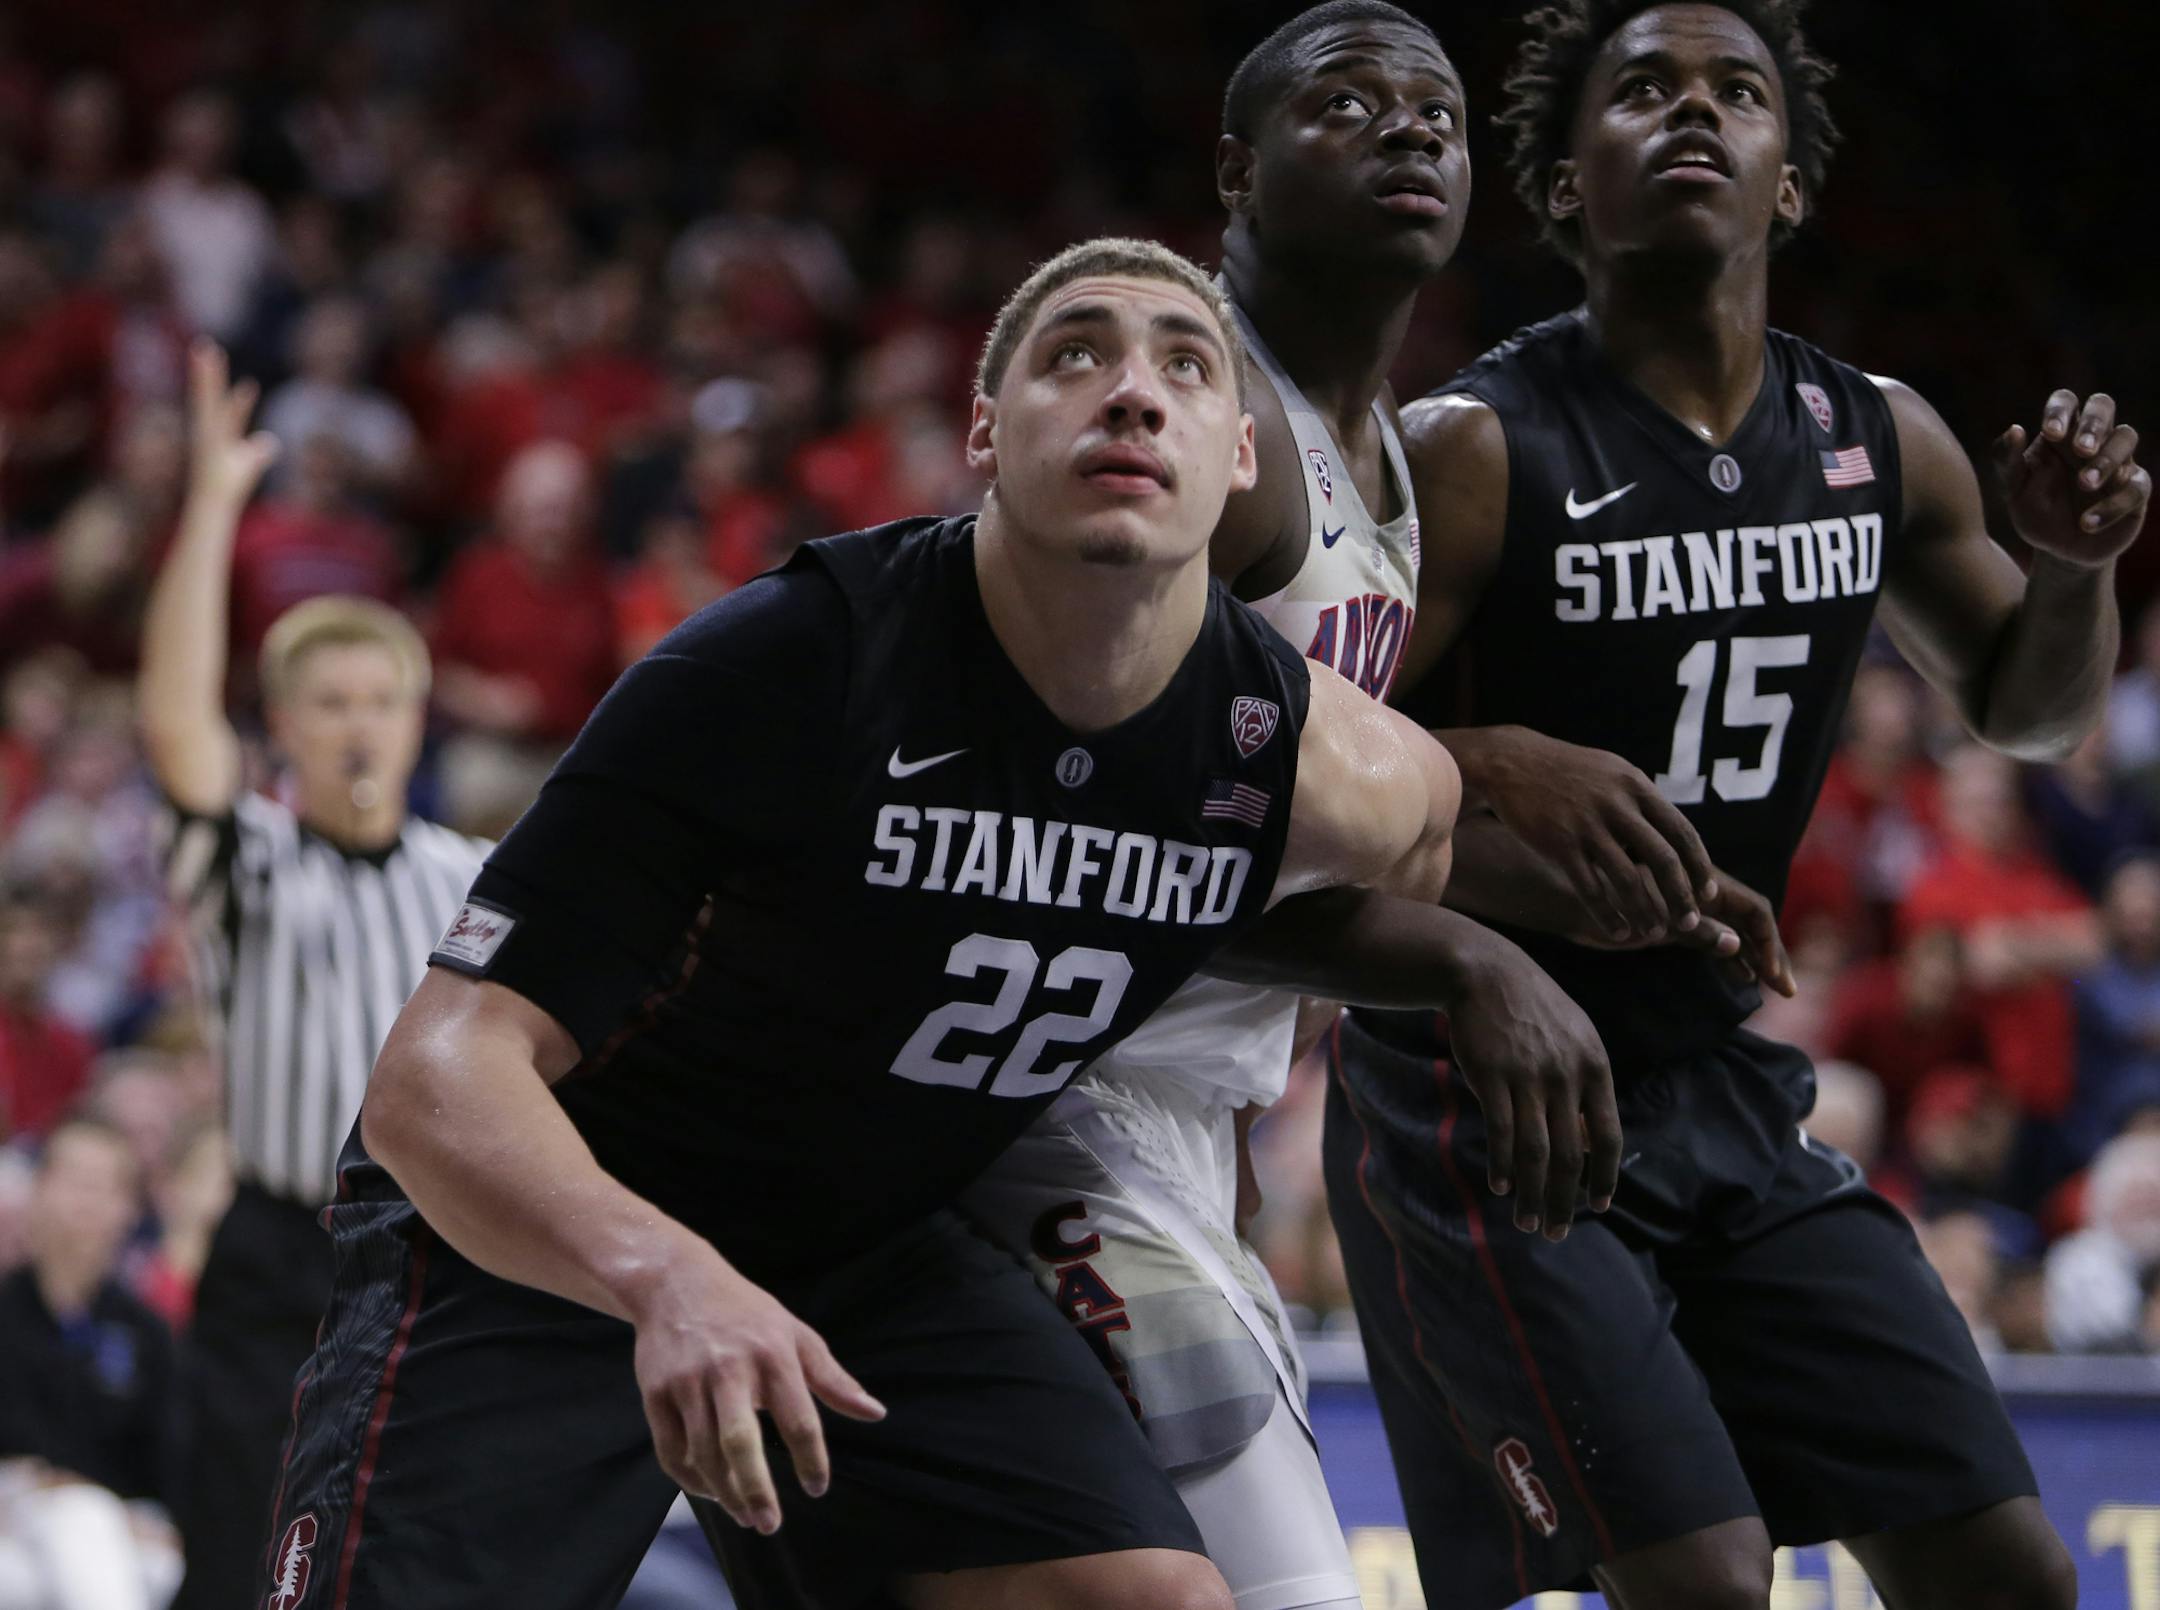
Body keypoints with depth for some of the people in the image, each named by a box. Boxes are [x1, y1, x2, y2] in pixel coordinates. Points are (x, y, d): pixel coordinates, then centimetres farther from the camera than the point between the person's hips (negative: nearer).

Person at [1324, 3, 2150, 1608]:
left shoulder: (1879, 445, 4)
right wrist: (1496, 771, -34)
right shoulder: (1475, 453, -15)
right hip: (1487, 1104, -7)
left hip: (1727, 1096, 7)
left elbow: (2026, 708, 20)